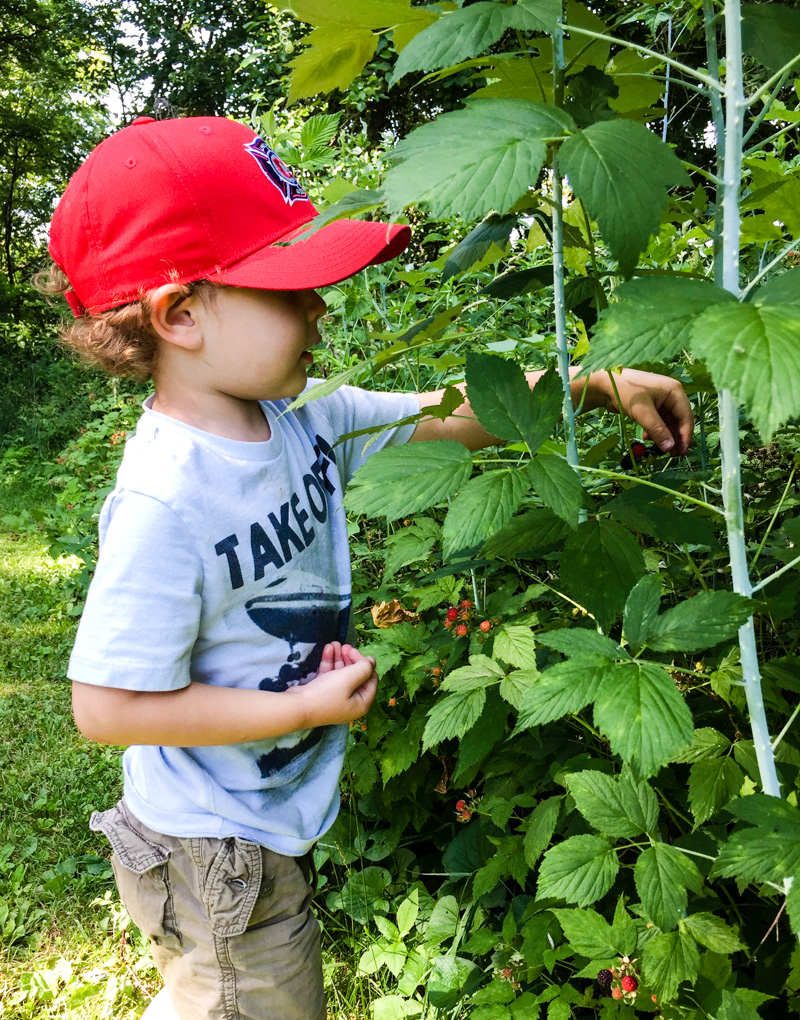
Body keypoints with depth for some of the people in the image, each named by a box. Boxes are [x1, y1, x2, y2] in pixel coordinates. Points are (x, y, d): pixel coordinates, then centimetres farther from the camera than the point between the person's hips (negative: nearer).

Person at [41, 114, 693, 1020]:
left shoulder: (302, 423, -8)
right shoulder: (165, 500, -31)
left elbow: (453, 418, 1)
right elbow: (107, 706, -26)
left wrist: (599, 385, -7)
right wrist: (308, 708, -22)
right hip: (214, 857, -7)